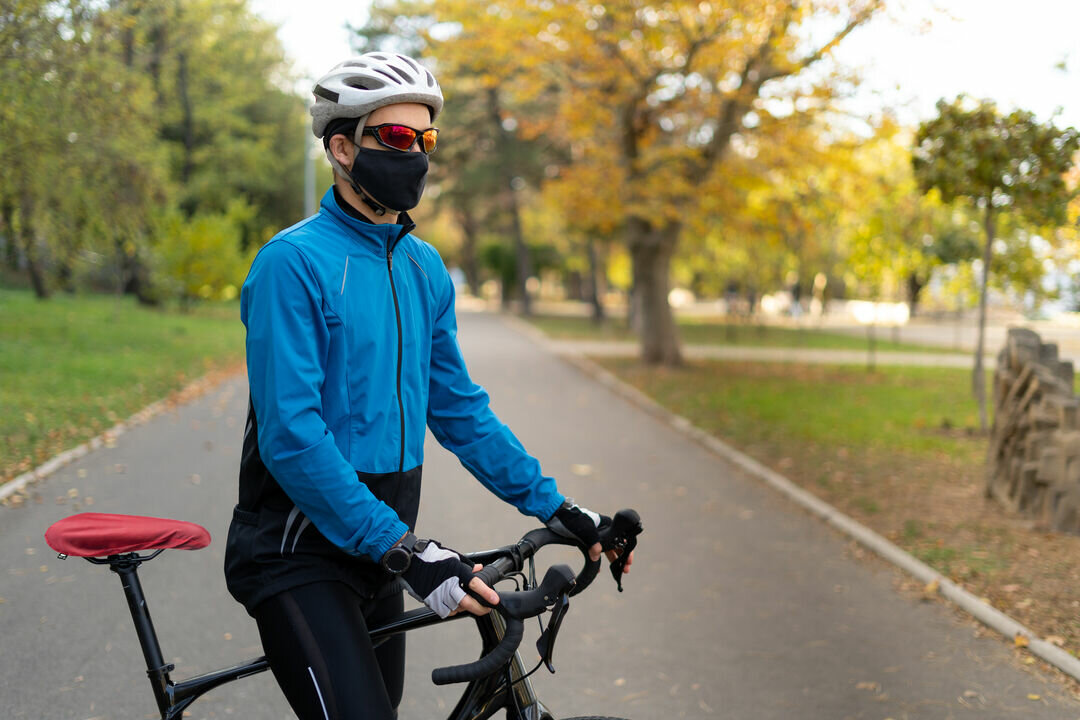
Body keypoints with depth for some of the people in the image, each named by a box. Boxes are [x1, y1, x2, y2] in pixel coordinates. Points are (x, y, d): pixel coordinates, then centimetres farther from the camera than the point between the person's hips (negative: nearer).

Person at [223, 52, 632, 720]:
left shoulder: (426, 269, 9)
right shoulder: (294, 262, -15)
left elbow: (459, 407, 14)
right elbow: (290, 437, -22)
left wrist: (555, 508, 7)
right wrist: (404, 549, -28)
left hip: (378, 546, 8)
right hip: (300, 555, -7)